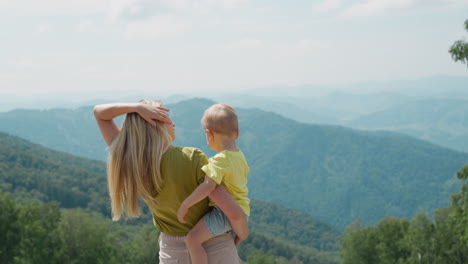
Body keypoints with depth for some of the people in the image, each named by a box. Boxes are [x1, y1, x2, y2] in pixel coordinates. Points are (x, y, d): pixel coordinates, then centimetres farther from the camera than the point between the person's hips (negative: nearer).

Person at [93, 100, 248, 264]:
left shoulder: (130, 163, -13)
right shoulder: (193, 159, -25)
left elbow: (99, 112, -4)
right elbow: (234, 213, -26)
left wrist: (137, 107, -21)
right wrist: (243, 233, -4)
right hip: (214, 247, -3)